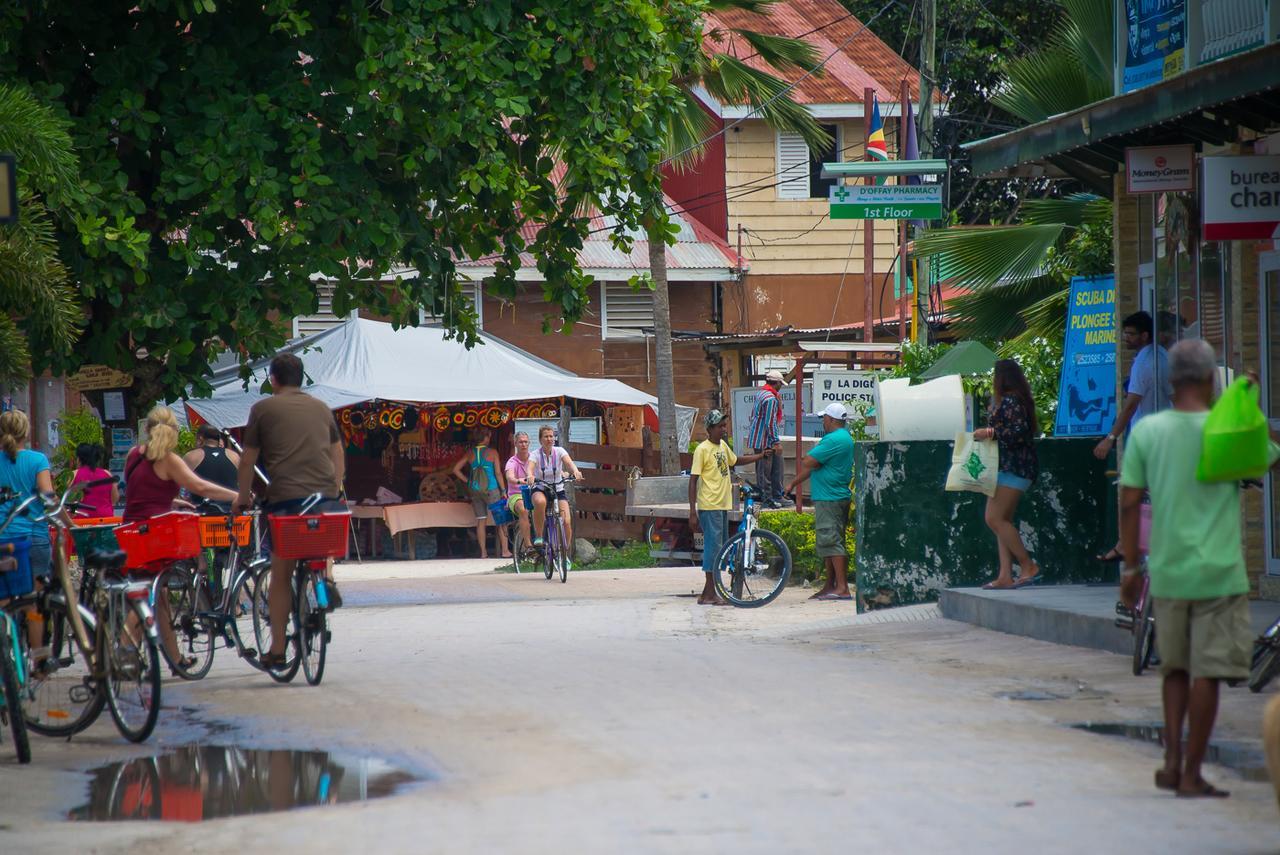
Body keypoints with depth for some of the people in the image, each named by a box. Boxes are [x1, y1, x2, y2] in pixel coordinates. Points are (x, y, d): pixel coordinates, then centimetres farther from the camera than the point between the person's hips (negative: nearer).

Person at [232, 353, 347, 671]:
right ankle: (327, 577, 0)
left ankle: (277, 650, 3)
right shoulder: (321, 408, 17)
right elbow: (339, 456, 20)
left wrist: (243, 497, 20)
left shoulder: (263, 409, 7)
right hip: (325, 495, 3)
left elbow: (248, 460, 8)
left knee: (281, 575, 4)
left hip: (285, 496, -3)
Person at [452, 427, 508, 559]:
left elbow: (456, 469, 5)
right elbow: (498, 473, -6)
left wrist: (467, 481, 10)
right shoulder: (492, 453, -5)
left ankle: (483, 552, 7)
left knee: (481, 521, 8)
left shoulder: (470, 454, 5)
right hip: (491, 489, -4)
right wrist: (503, 490, 1)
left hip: (475, 490, 4)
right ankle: (505, 550, 0)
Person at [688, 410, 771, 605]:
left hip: (723, 505, 8)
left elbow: (736, 461, 32)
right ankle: (710, 594, -6)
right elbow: (693, 481, -13)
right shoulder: (702, 449, -12)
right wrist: (692, 512, -17)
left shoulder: (723, 446, 11)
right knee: (713, 547, -9)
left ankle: (708, 592, 16)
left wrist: (762, 455, 25)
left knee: (720, 548, 10)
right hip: (709, 507, -8)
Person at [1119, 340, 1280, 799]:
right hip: (1218, 572, -3)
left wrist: (1131, 566, 9)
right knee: (1207, 673, 1)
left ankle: (1172, 759, 8)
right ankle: (1192, 773, 3)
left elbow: (1129, 504, 1)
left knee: (1175, 668, 18)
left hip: (1167, 572, 3)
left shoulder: (1146, 431, 0)